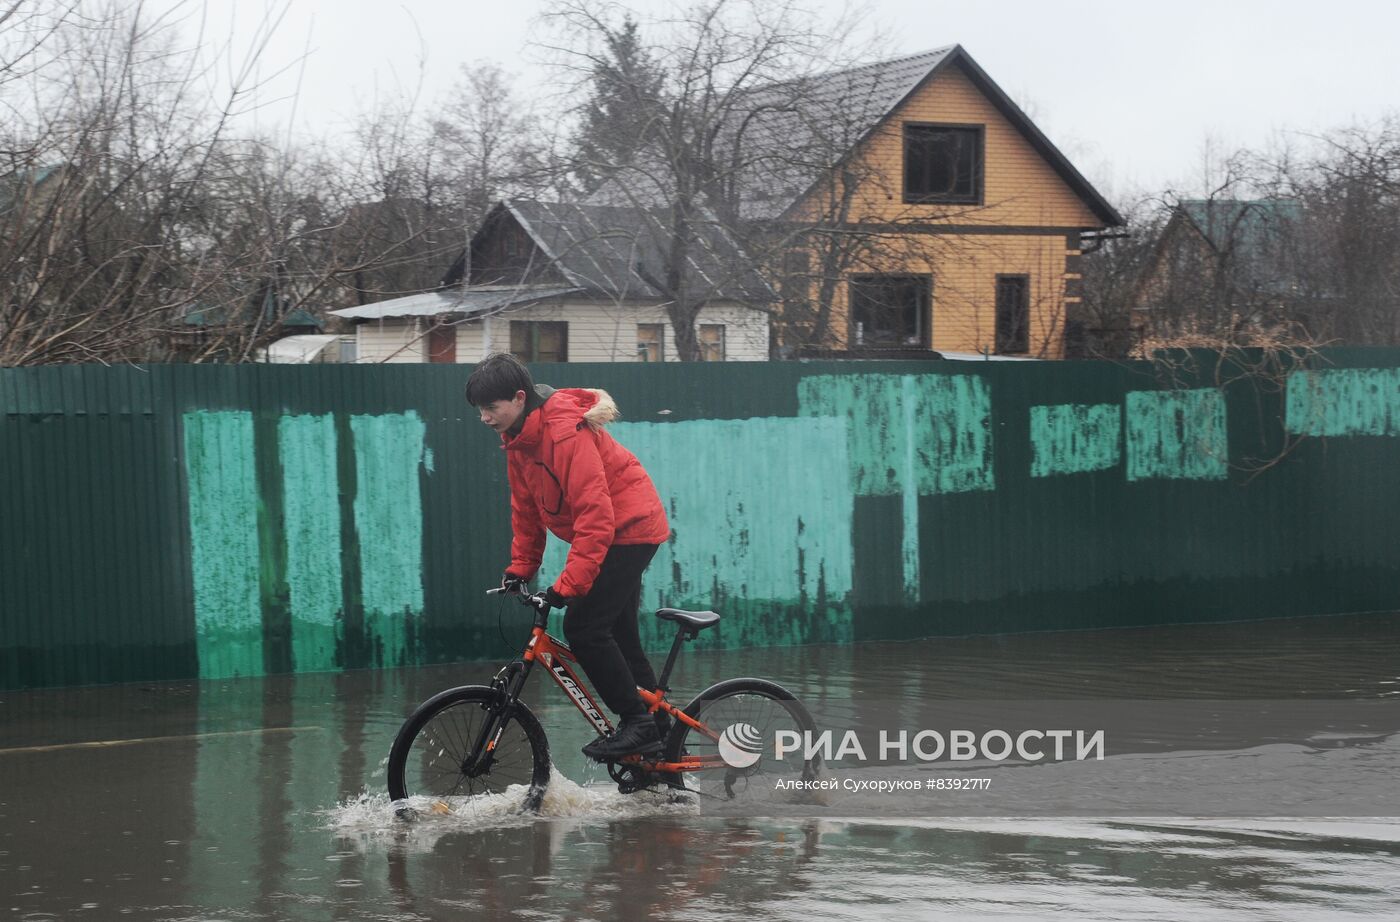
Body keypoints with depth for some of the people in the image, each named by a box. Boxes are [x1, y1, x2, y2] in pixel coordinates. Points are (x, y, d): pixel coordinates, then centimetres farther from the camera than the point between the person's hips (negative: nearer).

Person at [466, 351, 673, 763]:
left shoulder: (565, 432, -28)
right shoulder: (518, 437, 2)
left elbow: (596, 516, -31)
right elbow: (525, 508, 14)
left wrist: (569, 584, -33)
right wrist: (520, 567, 9)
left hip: (629, 528, -10)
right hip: (608, 533, 10)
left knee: (584, 628, -15)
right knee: (618, 636, 13)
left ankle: (637, 722, -5)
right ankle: (657, 729, 22)